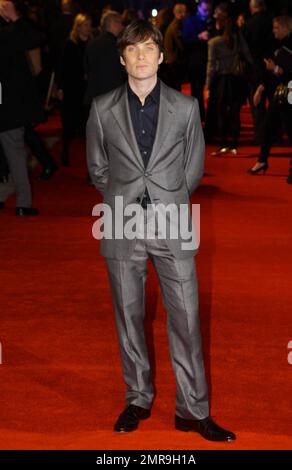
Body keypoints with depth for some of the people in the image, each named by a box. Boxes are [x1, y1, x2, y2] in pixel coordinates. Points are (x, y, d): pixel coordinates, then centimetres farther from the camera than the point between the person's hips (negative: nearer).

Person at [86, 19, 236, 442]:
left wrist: (167, 199, 9)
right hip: (123, 228, 1)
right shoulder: (103, 109, 2)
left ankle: (193, 410, 10)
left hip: (172, 226, -1)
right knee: (129, 317, 10)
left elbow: (194, 167, 9)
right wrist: (125, 200, 9)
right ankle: (137, 400, 25)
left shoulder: (186, 107, 1)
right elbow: (97, 167, 12)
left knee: (186, 319, 0)